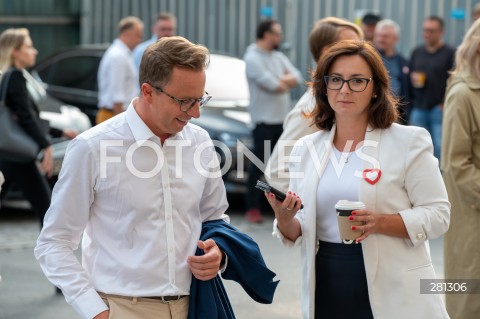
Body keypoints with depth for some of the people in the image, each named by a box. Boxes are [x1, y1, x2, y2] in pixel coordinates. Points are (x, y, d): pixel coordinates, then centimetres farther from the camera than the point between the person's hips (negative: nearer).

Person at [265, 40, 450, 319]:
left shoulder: (409, 141, -5)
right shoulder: (306, 149, 7)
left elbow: (437, 214, -8)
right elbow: (296, 233, 10)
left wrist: (380, 222, -22)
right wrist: (285, 219, -13)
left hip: (392, 291, -3)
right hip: (326, 288, 3)